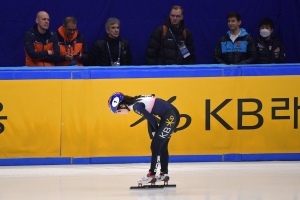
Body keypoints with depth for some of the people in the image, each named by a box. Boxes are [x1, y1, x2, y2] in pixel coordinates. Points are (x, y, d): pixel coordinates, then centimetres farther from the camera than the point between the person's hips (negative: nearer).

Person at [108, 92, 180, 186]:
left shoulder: (136, 106, -16)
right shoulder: (136, 102, 10)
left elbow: (152, 119, -13)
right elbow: (150, 118, 15)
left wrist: (156, 132, 3)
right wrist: (154, 133, 9)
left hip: (170, 117, -9)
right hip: (171, 116, 9)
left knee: (156, 146, -6)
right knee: (162, 146, 18)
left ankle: (152, 174, -4)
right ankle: (164, 174, 25)